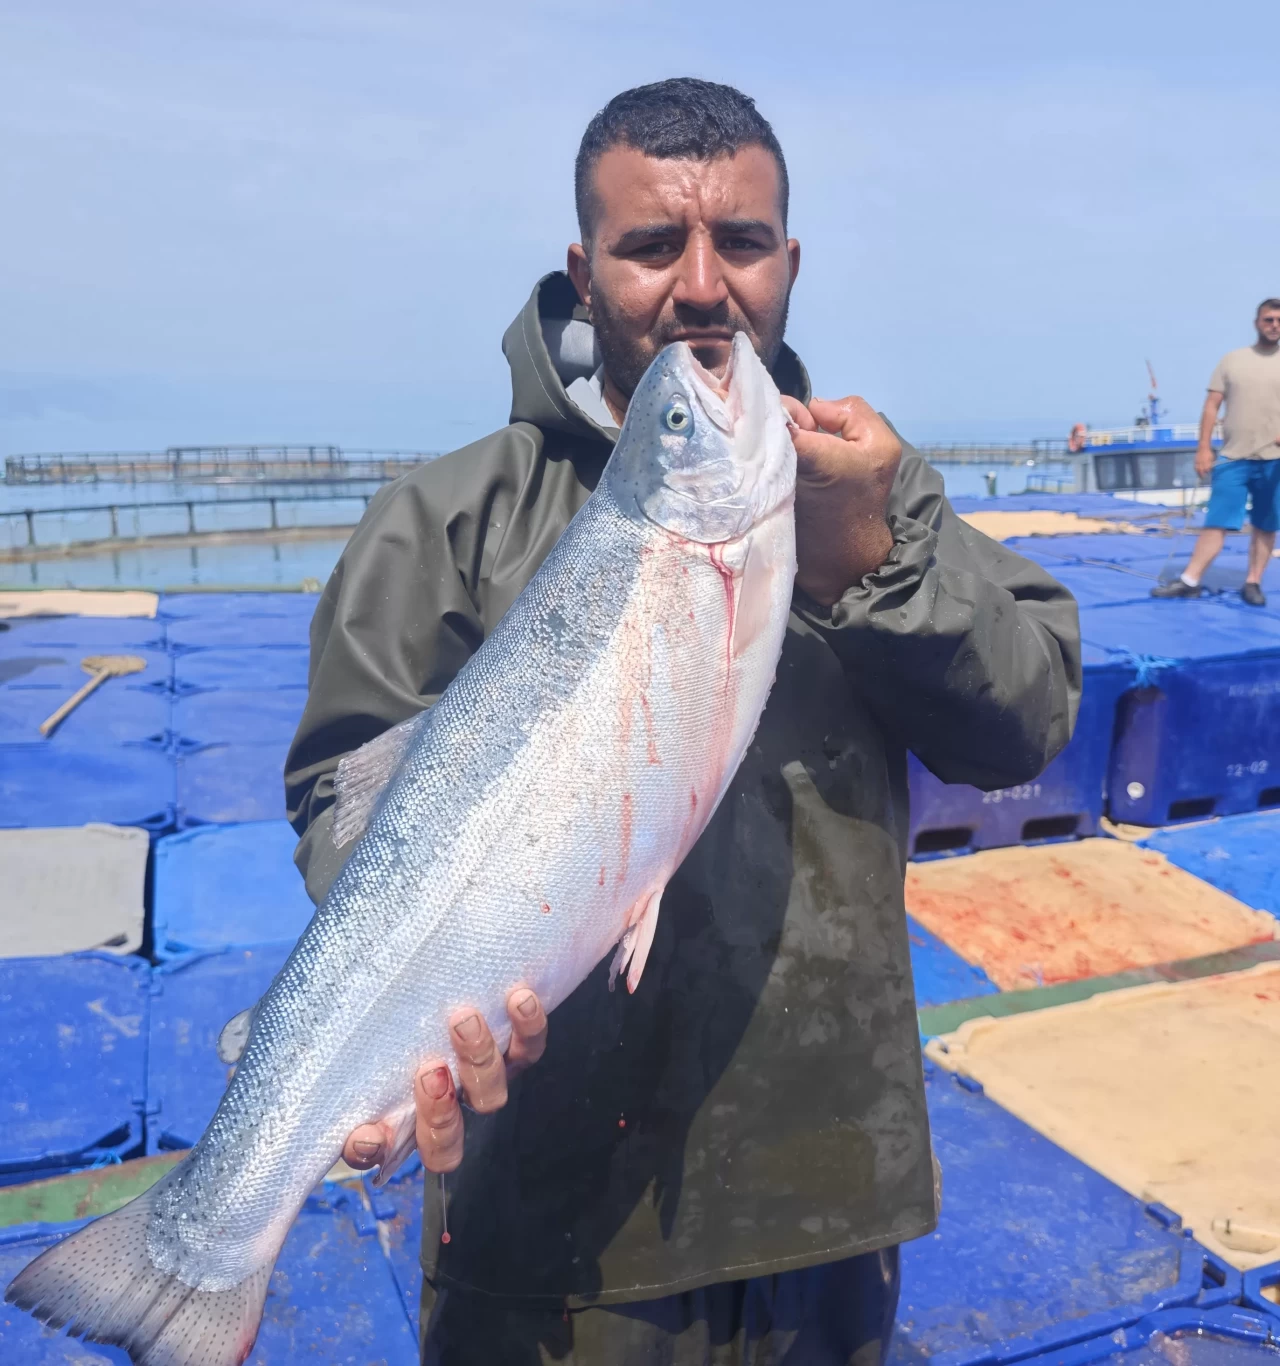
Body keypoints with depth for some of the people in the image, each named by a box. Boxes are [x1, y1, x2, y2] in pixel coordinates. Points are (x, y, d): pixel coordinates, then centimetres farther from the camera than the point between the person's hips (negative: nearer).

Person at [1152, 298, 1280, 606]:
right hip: (1234, 457, -1)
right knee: (1217, 521, -2)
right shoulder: (1233, 360, 6)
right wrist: (1204, 448, -2)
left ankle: (1253, 582, 13)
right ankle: (1190, 581, -2)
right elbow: (1211, 406, 5)